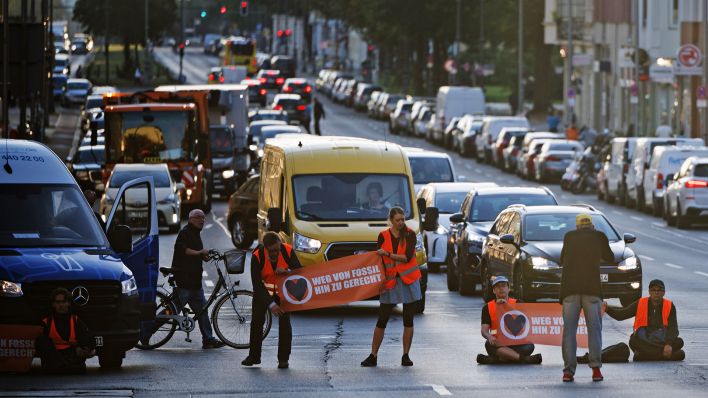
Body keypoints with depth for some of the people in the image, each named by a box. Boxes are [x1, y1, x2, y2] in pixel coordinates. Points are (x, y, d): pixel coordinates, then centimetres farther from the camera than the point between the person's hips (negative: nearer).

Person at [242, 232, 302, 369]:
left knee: (285, 323, -8)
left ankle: (283, 359, -2)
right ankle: (253, 356, 17)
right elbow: (257, 284, -25)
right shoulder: (257, 256, -27)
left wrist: (287, 271, -39)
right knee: (257, 321, 3)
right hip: (263, 291, 0)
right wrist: (270, 304, -32)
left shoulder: (288, 251, -24)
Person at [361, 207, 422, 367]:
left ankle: (406, 356, 10)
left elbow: (408, 257, -13)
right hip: (390, 281, 0)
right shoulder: (383, 236, 2)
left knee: (408, 320, 3)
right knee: (382, 320, 0)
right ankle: (373, 356, 4)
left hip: (408, 281, 0)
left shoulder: (410, 234, -2)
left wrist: (388, 254, -17)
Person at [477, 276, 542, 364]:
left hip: (515, 343, 0)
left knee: (529, 346, -31)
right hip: (498, 344, 0)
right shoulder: (487, 307, 10)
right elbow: (484, 330, 0)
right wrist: (489, 337, -24)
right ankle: (524, 358, -44)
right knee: (489, 344, -35)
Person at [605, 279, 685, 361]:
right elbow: (621, 315, 4)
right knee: (633, 341, -35)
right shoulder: (640, 304, 4)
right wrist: (607, 309, -16)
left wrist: (669, 344, -27)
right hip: (643, 341, 0)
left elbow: (673, 328, -8)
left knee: (678, 342, -29)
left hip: (662, 341, 0)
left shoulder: (670, 306, 1)